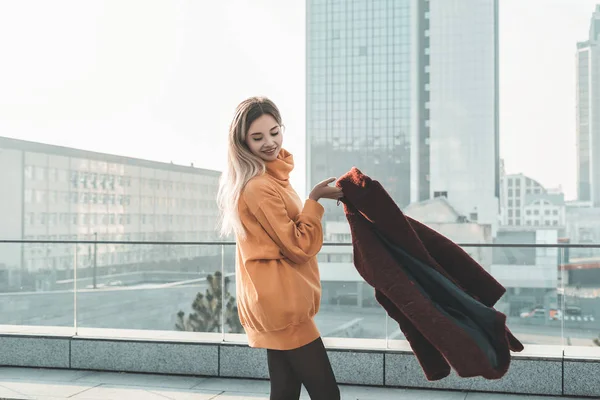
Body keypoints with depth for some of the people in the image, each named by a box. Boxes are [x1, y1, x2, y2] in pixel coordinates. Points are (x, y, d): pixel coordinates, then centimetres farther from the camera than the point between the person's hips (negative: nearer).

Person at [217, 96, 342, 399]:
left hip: (275, 301, 10)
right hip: (281, 303, -10)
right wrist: (314, 200, -18)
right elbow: (299, 246, -18)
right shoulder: (261, 186, -20)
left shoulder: (268, 178, 13)